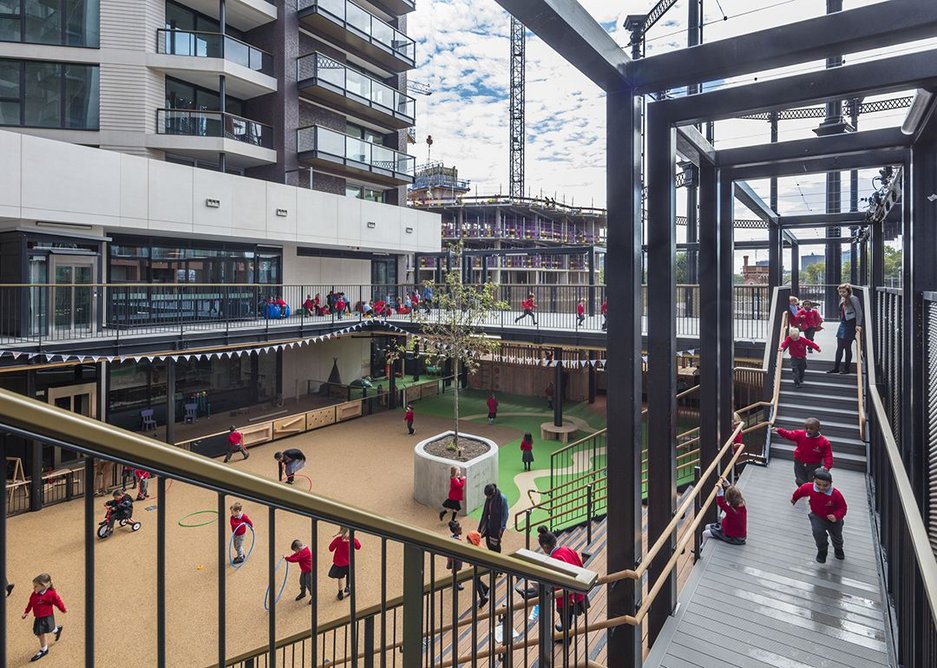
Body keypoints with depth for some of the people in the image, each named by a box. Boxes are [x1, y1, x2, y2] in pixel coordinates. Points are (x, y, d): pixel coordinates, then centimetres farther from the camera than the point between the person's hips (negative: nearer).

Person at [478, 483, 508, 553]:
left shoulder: (502, 499, -21)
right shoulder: (489, 498, -2)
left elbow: (504, 514, -17)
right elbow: (485, 512, 8)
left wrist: (501, 528, -19)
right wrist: (481, 526, 13)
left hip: (497, 526, -6)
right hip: (489, 525, 6)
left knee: (495, 544, 2)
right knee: (488, 542, 14)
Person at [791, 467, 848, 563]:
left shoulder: (836, 494, -31)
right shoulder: (808, 488, -25)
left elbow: (842, 507, -20)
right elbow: (800, 491, -3)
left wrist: (836, 516, -38)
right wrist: (794, 499, 15)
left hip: (833, 519, 0)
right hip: (817, 516, 0)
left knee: (837, 536, 22)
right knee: (818, 532, -24)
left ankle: (838, 549, 58)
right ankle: (822, 550, 4)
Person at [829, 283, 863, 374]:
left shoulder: (853, 299, -11)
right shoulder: (842, 299, 12)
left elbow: (859, 312, -15)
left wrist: (858, 325, -20)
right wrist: (841, 321, 12)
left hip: (850, 325, -7)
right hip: (843, 324, 7)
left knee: (847, 347, 1)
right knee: (839, 347, 8)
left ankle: (847, 368, 12)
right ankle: (836, 368, 14)